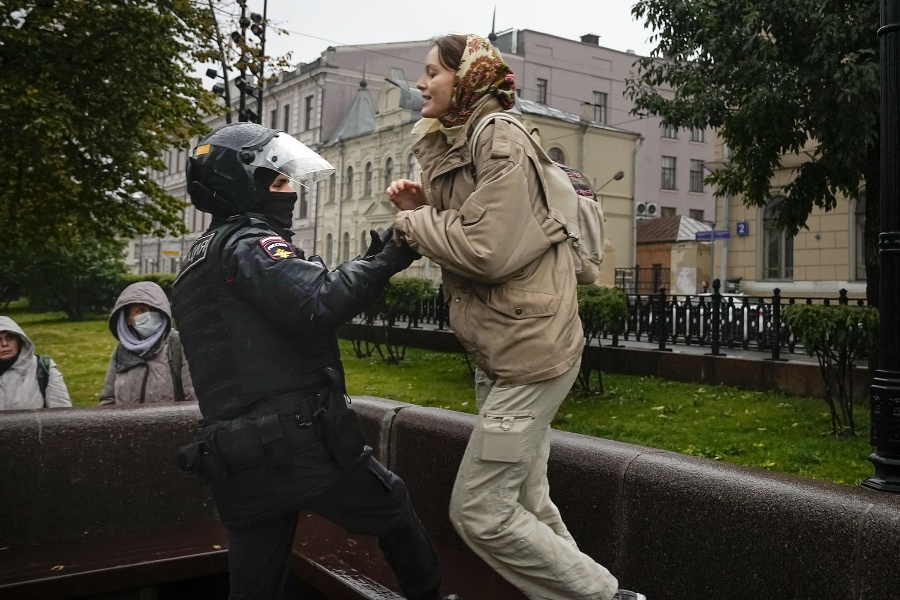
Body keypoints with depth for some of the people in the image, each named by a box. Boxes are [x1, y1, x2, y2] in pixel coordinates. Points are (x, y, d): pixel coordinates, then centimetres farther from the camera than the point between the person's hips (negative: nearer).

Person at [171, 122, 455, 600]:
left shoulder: (200, 260, 23)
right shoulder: (248, 243, -8)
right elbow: (317, 305, -24)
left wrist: (363, 269, 15)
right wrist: (383, 264, -11)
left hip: (239, 464, 8)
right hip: (301, 441, -8)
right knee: (393, 510, 15)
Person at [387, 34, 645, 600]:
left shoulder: (501, 141, -14)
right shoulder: (455, 145, 14)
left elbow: (487, 251, -23)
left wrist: (412, 221, -10)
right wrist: (422, 206, 0)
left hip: (529, 349, -10)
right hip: (501, 351, 10)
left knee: (479, 511, -5)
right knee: (525, 504, 15)